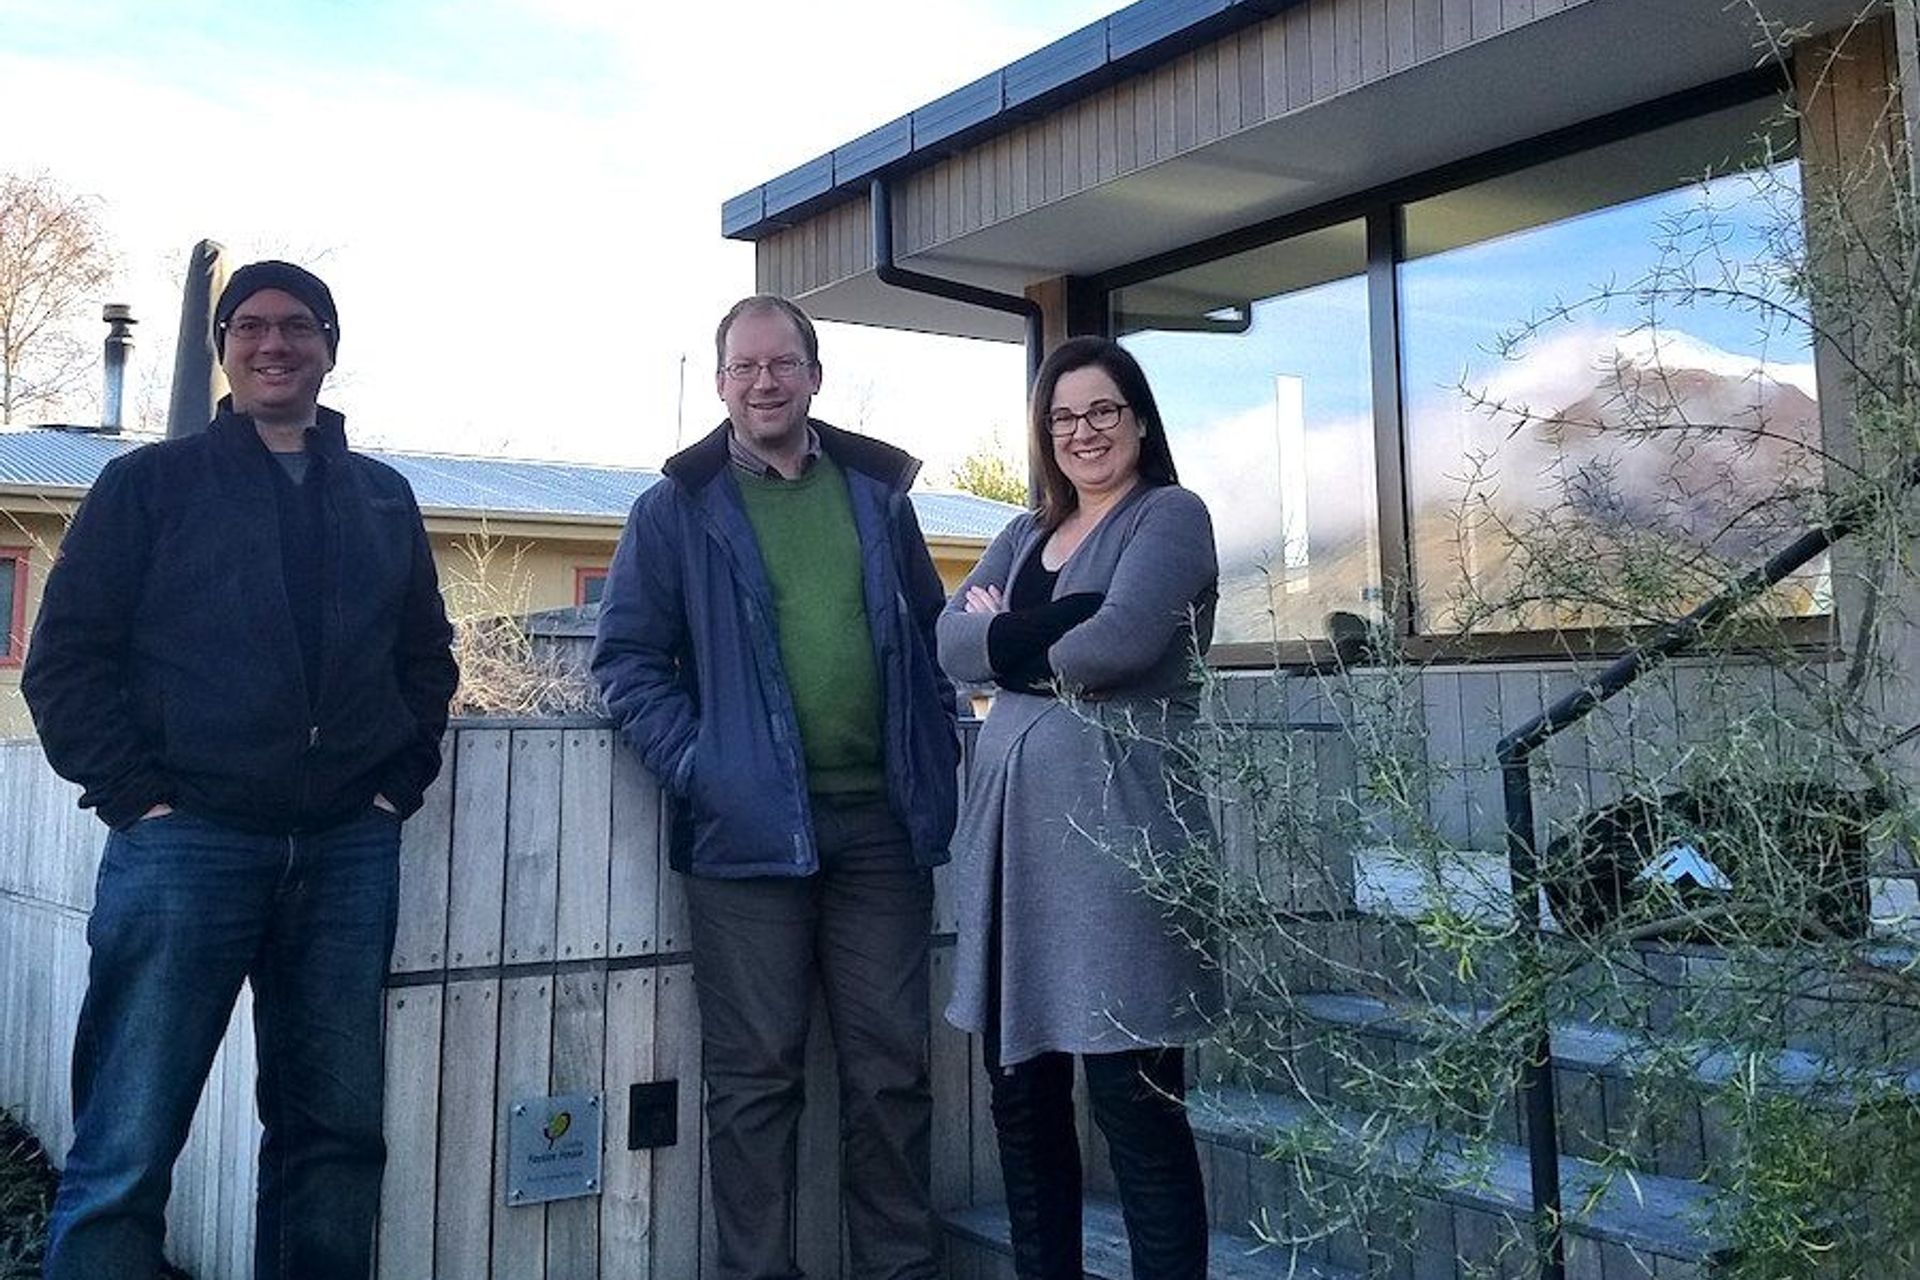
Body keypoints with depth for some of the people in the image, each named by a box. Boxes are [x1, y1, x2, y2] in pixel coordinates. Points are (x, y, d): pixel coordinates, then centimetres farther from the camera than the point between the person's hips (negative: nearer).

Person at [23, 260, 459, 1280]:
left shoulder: (383, 498, 16)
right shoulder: (151, 484, 8)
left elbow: (426, 656, 19)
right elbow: (65, 658, 3)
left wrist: (399, 783, 6)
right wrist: (135, 796, -8)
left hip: (350, 851, 3)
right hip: (186, 843, -3)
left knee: (336, 1132, 9)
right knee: (126, 1151, -3)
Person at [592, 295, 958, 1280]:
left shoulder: (877, 491, 13)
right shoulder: (677, 508, 4)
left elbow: (929, 634, 18)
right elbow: (626, 657, 1)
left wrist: (942, 752, 7)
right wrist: (695, 766, -12)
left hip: (881, 819, 3)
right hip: (750, 824, -3)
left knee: (891, 1066, 9)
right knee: (756, 1074, 5)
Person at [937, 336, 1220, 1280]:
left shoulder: (1169, 516, 1)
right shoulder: (1025, 536, 20)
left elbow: (1121, 641, -16)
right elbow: (952, 641, 5)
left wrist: (1012, 638, 1)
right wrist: (1059, 636, -11)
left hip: (1116, 821, -7)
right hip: (1012, 820, 7)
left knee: (1135, 1100, -4)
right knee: (1020, 1091, 11)